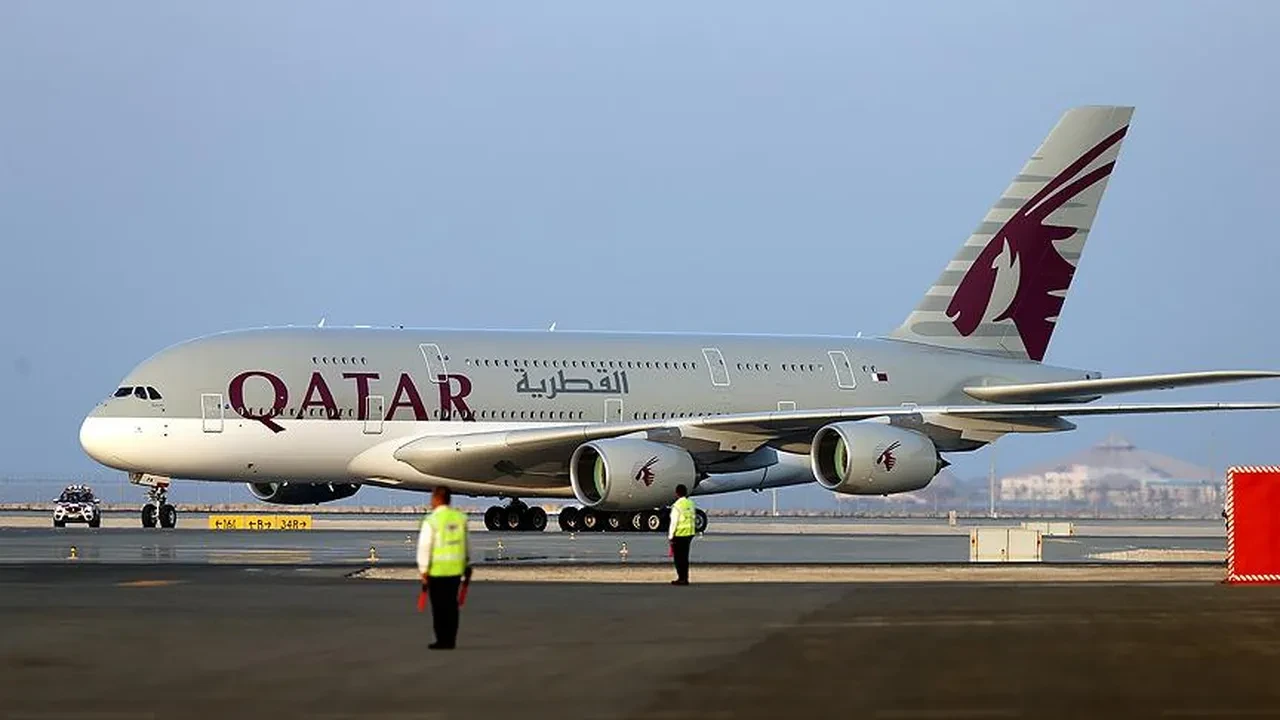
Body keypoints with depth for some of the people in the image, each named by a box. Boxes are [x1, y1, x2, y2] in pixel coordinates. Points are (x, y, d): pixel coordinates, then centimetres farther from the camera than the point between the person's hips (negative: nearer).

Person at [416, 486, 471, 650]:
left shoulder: (431, 521, -12)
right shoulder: (460, 518, 5)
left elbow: (424, 547, -14)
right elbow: (466, 543, 14)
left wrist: (423, 571, -10)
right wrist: (467, 564, 25)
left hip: (437, 569, -5)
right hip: (456, 568, 5)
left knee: (439, 605, 1)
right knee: (451, 604, 11)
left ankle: (443, 640, 1)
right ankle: (451, 640, 12)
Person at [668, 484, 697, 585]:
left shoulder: (677, 505, -16)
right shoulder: (691, 504, 7)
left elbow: (674, 522, -16)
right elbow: (694, 519, 11)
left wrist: (670, 536, -11)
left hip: (679, 535, -7)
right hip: (689, 533, 7)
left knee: (678, 557, 1)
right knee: (685, 557, 15)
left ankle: (681, 578, 0)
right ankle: (685, 578, 17)